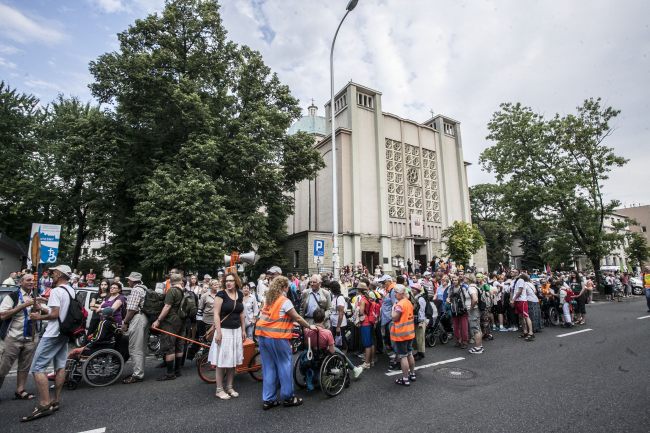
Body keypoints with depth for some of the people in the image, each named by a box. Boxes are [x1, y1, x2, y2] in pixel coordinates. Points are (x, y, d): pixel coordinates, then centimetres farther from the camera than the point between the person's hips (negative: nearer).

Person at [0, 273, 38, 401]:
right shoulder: (12, 297, -5)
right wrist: (24, 305, -21)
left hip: (31, 338, 4)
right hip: (14, 338, -4)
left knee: (25, 367, 10)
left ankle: (20, 391, 20)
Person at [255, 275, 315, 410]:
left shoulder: (268, 299, 11)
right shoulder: (285, 301, -11)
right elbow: (297, 318, -8)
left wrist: (290, 321, 23)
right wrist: (309, 326, 4)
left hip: (263, 335, 7)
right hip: (277, 337, -7)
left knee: (269, 367, 13)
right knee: (284, 366, 7)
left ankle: (268, 400, 19)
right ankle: (287, 397, 18)